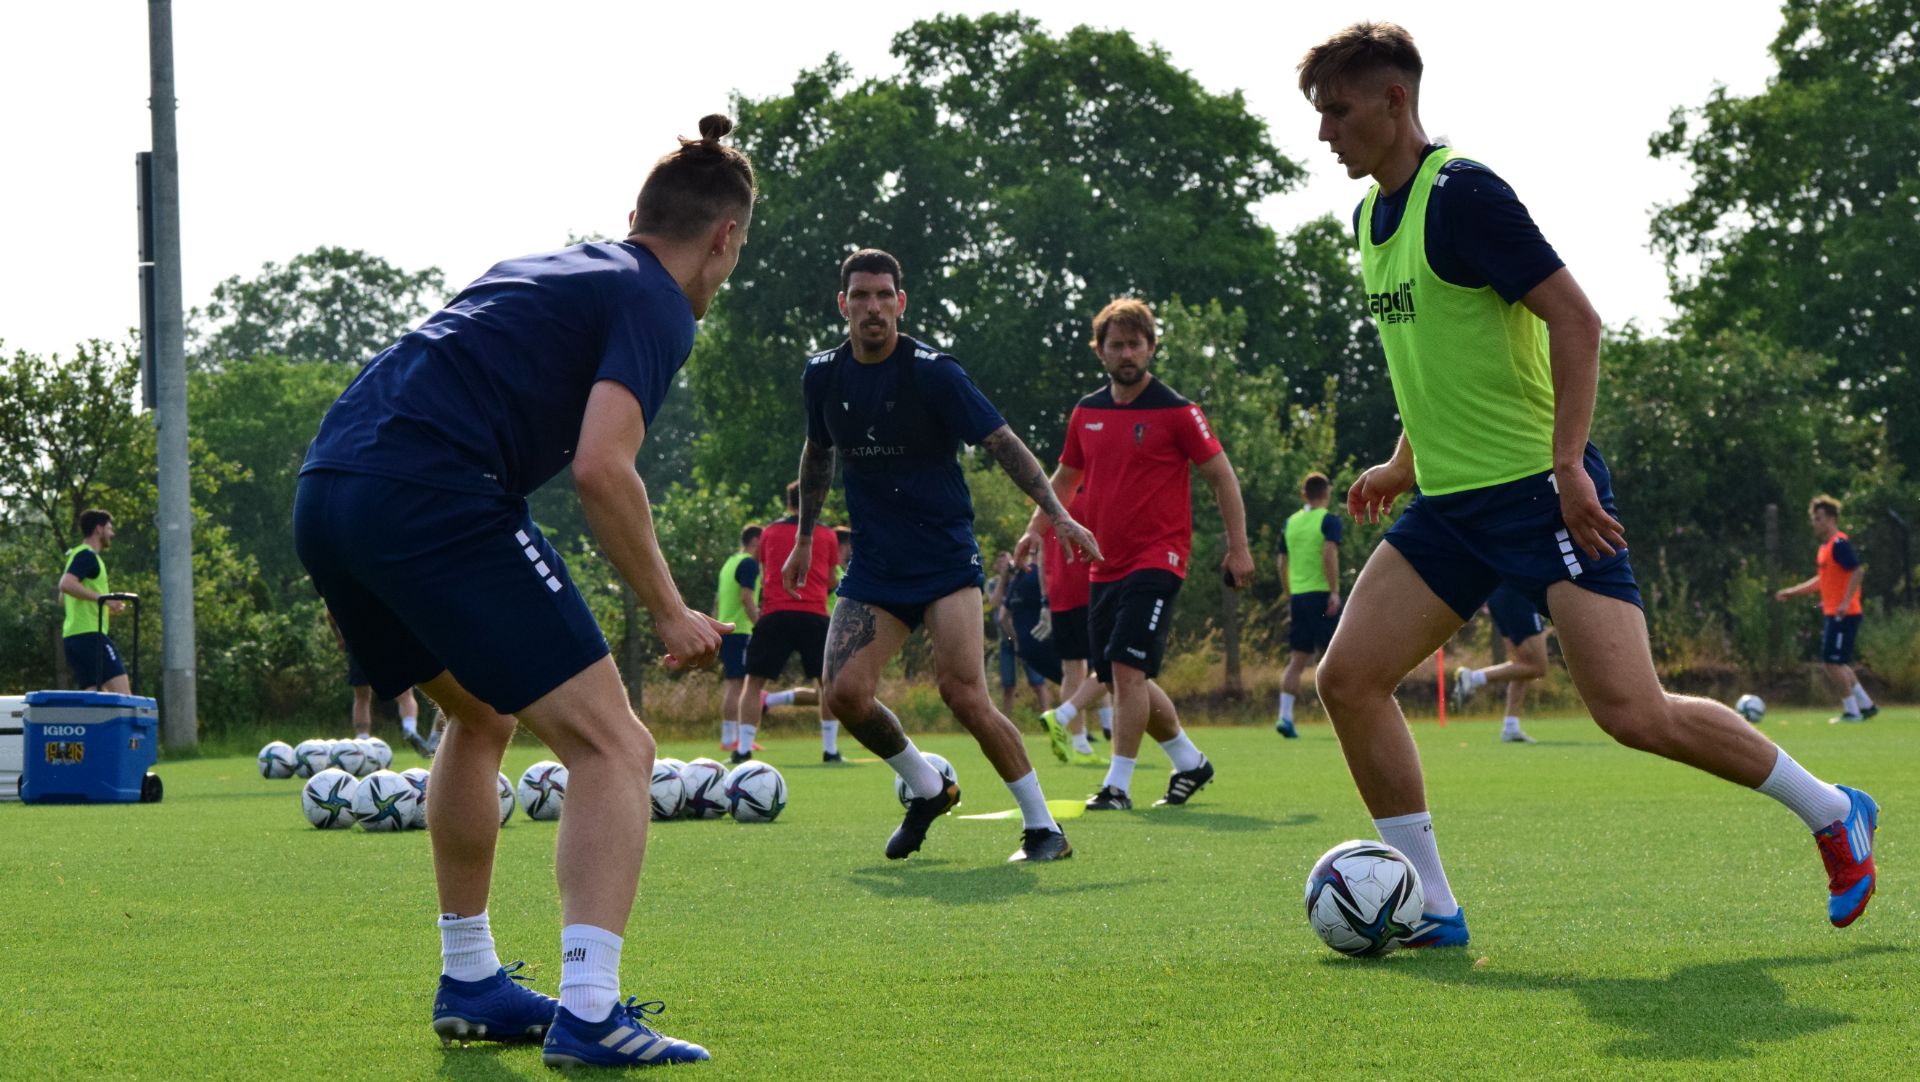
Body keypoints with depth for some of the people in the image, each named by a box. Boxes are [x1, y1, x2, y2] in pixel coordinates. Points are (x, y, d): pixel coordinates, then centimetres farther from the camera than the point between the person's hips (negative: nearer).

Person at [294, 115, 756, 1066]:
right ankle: (587, 1013, -15)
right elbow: (601, 466, -13)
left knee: (478, 718, 30)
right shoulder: (655, 304, 2)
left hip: (325, 491, 9)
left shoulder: (539, 270, 27)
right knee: (611, 746, -3)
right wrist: (670, 613, -2)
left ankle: (469, 984, 34)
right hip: (431, 497, -9)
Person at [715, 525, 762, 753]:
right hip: (740, 631, -10)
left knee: (730, 683, 12)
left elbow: (719, 600, 21)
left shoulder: (730, 563, 18)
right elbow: (746, 597, -20)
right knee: (737, 683, -9)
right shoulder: (749, 564, -10)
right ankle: (731, 738, -12)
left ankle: (729, 736, 14)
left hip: (726, 629, 10)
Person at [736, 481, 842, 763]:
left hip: (775, 614, 0)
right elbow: (831, 580, 14)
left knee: (754, 682, 7)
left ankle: (743, 750, -3)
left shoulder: (770, 533, 11)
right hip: (814, 616, 0)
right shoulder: (826, 535, 9)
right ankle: (830, 749, 4)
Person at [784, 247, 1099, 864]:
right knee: (845, 694, -11)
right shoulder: (824, 375, 5)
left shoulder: (932, 372, -11)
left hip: (945, 558, -5)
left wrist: (1057, 514, -21)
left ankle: (1043, 827, -6)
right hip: (873, 564, 5)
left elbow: (1002, 442, -12)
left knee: (963, 694, -19)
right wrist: (804, 539, 24)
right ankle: (926, 791, 15)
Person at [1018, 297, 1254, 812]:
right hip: (1105, 566, 7)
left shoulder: (1176, 412, -7)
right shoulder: (1086, 413, 9)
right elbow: (1065, 477, 23)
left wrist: (1238, 548, -6)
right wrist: (1035, 528, 11)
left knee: (1127, 669, -17)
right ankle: (1190, 762, 27)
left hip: (1157, 559, -6)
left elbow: (1222, 477, -3)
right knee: (1123, 677, 9)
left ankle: (1118, 785, -12)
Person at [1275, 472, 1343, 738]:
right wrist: (1335, 591, -18)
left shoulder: (1290, 522, 13)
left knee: (1297, 660, 5)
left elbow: (1282, 562, 16)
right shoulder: (1329, 520, -4)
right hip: (1321, 594, -5)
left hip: (1297, 596, 5)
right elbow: (1329, 553, -18)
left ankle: (1285, 717, -6)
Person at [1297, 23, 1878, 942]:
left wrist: (1566, 464, -24)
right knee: (1347, 677, -4)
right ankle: (1431, 908, 4)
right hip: (1449, 504, 9)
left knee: (1633, 712, -14)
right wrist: (1404, 464, 20)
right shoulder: (1372, 217, 13)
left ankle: (1833, 814, 8)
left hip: (1541, 494, -9)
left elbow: (1575, 319, -19)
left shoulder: (1460, 193, -14)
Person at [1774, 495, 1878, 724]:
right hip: (1834, 614, 10)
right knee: (1834, 664, 14)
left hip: (1843, 615, -10)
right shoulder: (1825, 547, 16)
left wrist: (1846, 602, -28)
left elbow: (1856, 572, -22)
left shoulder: (1839, 544, -14)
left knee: (1832, 663, -7)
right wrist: (1791, 592, 25)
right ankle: (1866, 705, 20)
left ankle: (1851, 712, 1)